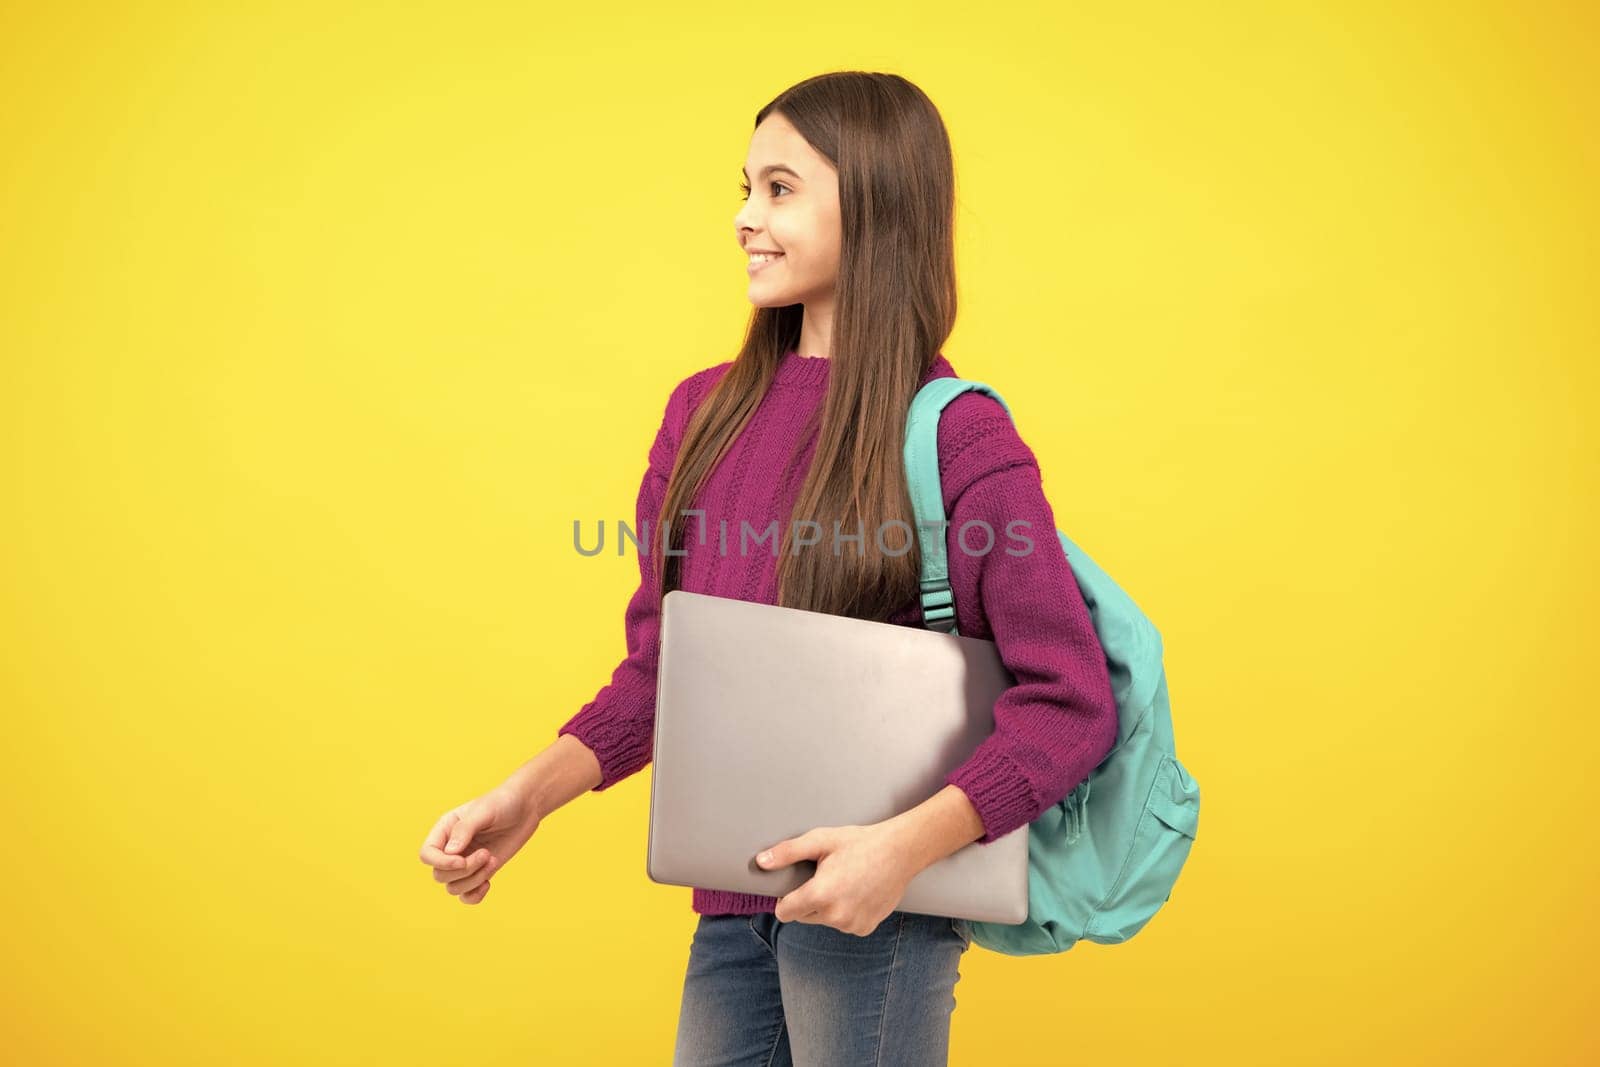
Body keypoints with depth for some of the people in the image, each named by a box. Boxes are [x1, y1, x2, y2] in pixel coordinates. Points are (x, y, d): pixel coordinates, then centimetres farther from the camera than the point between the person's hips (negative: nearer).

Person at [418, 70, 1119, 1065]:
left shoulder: (960, 440, -11)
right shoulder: (703, 413, 6)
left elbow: (1072, 704, -14)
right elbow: (657, 669, 10)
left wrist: (906, 846, -24)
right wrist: (527, 796, -2)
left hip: (872, 903, -5)